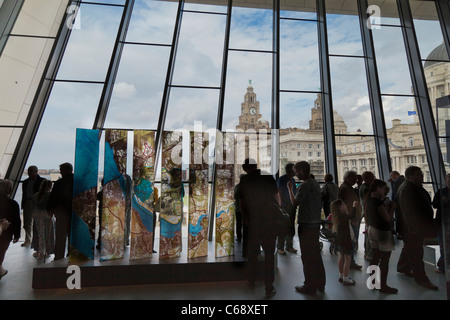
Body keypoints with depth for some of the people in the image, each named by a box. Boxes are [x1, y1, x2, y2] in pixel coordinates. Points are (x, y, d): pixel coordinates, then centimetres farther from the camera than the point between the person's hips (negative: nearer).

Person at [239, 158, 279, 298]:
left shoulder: (244, 180, -2)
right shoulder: (268, 177, -5)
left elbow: (241, 202, 4)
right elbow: (277, 197, -2)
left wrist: (244, 218, 16)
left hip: (252, 220, 2)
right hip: (269, 220, -1)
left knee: (252, 251, 20)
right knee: (269, 253, 10)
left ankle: (251, 280, 37)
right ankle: (269, 288, 18)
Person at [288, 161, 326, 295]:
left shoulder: (304, 186, -19)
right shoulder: (316, 184, 9)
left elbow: (295, 203, -16)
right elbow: (319, 204, 15)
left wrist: (290, 189, -6)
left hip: (306, 225, -9)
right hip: (316, 223, 9)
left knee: (307, 256, 4)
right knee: (316, 254, 19)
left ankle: (310, 286, 17)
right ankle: (320, 283, 32)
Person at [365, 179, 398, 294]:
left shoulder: (369, 200, 3)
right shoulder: (378, 202, -24)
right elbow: (388, 218, -21)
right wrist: (392, 207, -9)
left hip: (372, 229, 9)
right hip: (383, 232, -9)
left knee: (375, 257, 19)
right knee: (385, 260, 5)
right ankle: (383, 286, 16)